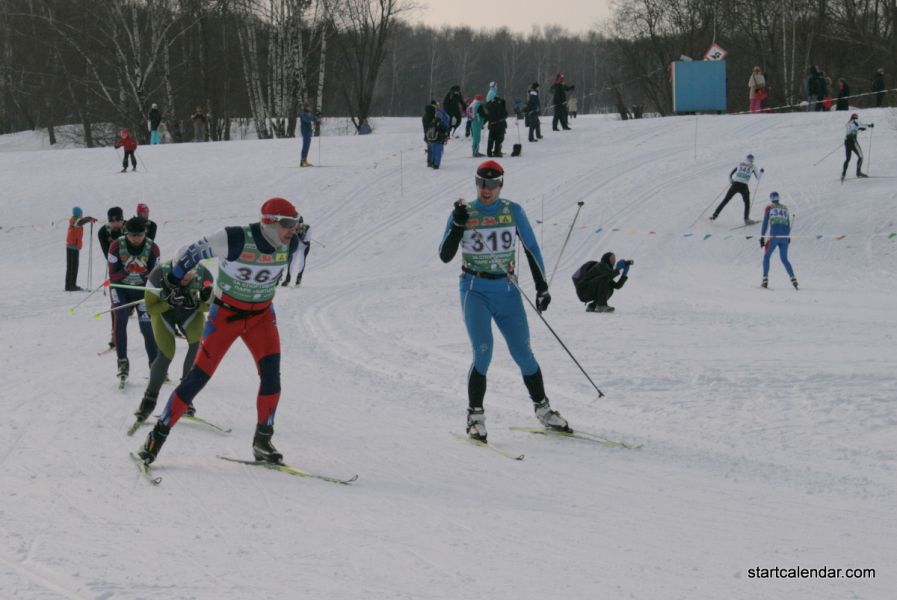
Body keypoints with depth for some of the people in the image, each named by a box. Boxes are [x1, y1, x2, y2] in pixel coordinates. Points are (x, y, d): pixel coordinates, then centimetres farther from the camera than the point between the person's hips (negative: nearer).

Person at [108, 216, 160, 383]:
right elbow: (113, 275, -12)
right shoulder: (116, 246, -14)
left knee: (148, 327, -8)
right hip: (121, 288, -1)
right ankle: (122, 362, -17)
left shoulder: (152, 248, -11)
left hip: (143, 289, 1)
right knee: (120, 319, -22)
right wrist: (128, 270, -28)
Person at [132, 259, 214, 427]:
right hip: (163, 309, -2)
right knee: (166, 354, -15)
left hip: (190, 311, 2)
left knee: (198, 344, -23)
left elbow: (209, 305, -12)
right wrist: (169, 303, -40)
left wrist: (197, 305, -34)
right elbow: (150, 308, -22)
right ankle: (149, 399, 5)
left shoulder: (203, 276, -30)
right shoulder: (160, 273, -35)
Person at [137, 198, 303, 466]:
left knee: (271, 374, -12)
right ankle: (159, 433, 4)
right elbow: (188, 254, -14)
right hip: (226, 313, -4)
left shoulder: (290, 244, -12)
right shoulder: (235, 239, -28)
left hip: (261, 315, 4)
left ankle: (262, 442, 1)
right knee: (199, 375, -6)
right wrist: (172, 283, -1)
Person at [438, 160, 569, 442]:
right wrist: (458, 225, -20)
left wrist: (542, 287, 2)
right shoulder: (464, 213, -2)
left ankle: (543, 409, 16)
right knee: (483, 350, -17)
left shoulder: (513, 212, 1)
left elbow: (532, 249, 7)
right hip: (475, 290, -2)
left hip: (506, 291, 2)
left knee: (523, 353, -1)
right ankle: (475, 416, -7)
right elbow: (445, 256, -6)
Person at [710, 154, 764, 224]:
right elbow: (758, 178, 12)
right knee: (747, 203, 18)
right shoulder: (753, 167, 7)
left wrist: (731, 180, 34)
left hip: (735, 185, 2)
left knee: (725, 200, 11)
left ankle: (715, 215, 8)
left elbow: (730, 173, 17)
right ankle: (746, 219, 8)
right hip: (744, 186, -2)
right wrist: (761, 172, 31)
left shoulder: (740, 164, 14)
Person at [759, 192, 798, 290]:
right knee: (784, 259, 14)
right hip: (784, 237, 3)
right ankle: (793, 278, -4)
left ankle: (765, 279, 2)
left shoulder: (769, 207, 8)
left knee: (766, 256, 14)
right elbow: (788, 224, 19)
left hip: (774, 236, -3)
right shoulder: (785, 208, 18)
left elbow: (765, 223, 2)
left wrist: (762, 237, 3)